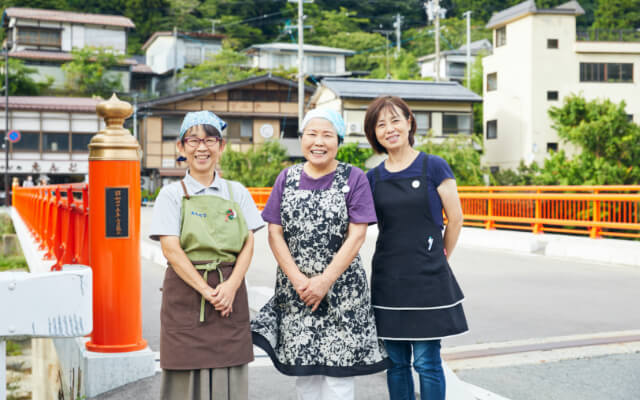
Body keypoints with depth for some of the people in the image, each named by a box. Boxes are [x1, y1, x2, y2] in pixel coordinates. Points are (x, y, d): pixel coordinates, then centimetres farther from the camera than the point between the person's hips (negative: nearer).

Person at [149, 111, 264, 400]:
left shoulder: (237, 193, 10)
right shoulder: (172, 194, 3)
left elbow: (248, 244, 4)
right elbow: (171, 249, -6)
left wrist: (231, 286, -12)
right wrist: (206, 290, -14)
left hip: (230, 293, 2)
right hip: (185, 290, -2)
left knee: (229, 375, 3)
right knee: (187, 374, -1)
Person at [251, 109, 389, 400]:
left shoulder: (354, 179, -2)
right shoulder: (287, 178, 6)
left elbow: (357, 236, -8)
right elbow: (275, 234, 2)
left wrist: (324, 281, -14)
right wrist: (299, 280, -9)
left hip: (341, 287, -3)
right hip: (294, 288, 3)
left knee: (338, 366, -1)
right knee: (302, 365, 9)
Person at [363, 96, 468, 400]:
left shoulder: (434, 167, -4)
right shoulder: (373, 178, 6)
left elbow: (455, 219, 2)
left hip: (428, 280, -3)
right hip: (387, 280, 4)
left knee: (427, 363, 0)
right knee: (396, 363, 10)